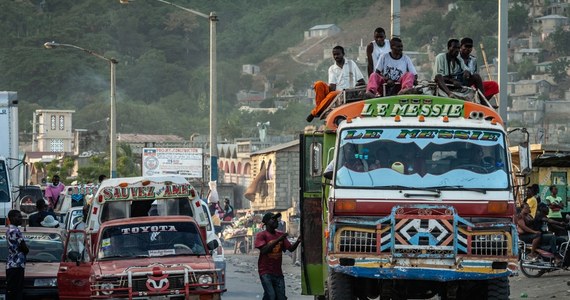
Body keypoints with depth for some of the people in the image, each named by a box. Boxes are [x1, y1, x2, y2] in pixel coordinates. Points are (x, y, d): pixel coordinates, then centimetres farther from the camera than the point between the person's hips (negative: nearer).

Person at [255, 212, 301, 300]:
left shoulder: (281, 235, 12)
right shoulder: (261, 235, -5)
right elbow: (263, 250, -19)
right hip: (266, 272, -6)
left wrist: (298, 241, -12)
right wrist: (277, 240, -24)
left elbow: (291, 248, 8)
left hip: (278, 272, 6)